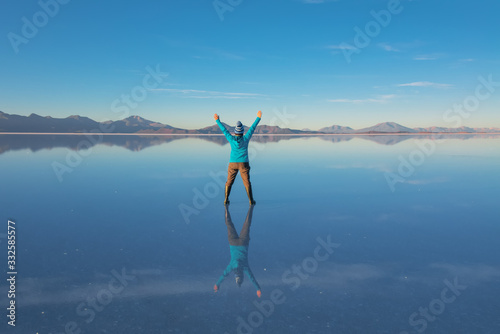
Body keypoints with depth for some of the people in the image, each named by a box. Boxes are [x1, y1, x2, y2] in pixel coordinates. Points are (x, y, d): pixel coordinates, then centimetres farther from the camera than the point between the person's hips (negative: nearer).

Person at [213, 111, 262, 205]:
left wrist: (217, 120, 16)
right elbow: (252, 128, -1)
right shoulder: (246, 139, -9)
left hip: (233, 164, 1)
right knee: (247, 182, 4)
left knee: (229, 182, 11)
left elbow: (224, 130, 4)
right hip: (244, 163, -1)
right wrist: (258, 118, 9)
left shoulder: (231, 139, -7)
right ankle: (251, 201, 5)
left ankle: (226, 200, 10)